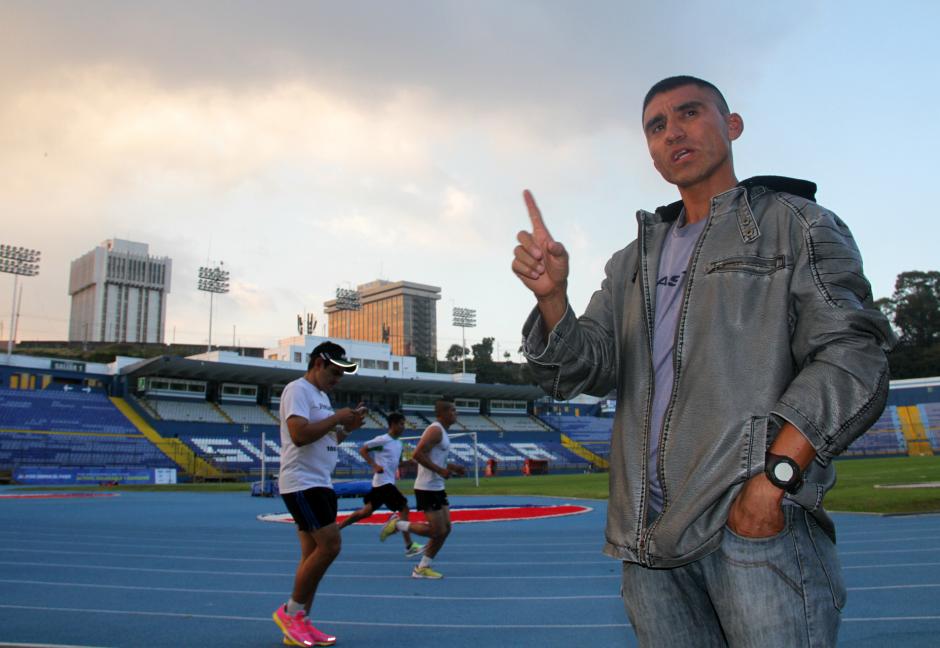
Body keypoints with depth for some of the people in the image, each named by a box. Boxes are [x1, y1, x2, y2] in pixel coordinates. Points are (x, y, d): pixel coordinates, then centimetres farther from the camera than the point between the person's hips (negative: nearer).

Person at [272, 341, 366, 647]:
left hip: (321, 484, 10)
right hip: (301, 483, -10)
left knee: (314, 552, 8)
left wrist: (347, 428, 6)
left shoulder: (322, 395, 19)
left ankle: (300, 623, 15)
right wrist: (336, 418, -16)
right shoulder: (297, 390, -11)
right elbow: (299, 434, -24)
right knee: (329, 545, -12)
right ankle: (289, 611, 4)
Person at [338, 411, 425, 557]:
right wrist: (375, 465, -20)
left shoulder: (399, 444, 14)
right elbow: (362, 450, -9)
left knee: (366, 512, 12)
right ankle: (409, 546, -1)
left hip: (388, 482, 9)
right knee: (404, 508, -7)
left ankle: (337, 528, 20)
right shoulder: (382, 440, -11)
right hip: (383, 482, -9)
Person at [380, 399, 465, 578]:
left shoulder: (442, 432, 16)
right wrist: (440, 470, -24)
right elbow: (418, 454, -26)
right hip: (427, 488, -10)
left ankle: (422, 568, 15)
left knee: (445, 529, 8)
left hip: (437, 488, 10)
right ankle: (397, 524, 7)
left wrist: (451, 467, 14)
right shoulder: (435, 430, -16)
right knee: (437, 531, -7)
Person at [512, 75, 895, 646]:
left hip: (761, 520, -4)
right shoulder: (632, 262, 21)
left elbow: (851, 357, -6)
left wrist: (775, 474, -17)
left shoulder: (795, 221, 6)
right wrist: (552, 298, -10)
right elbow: (585, 369, 10)